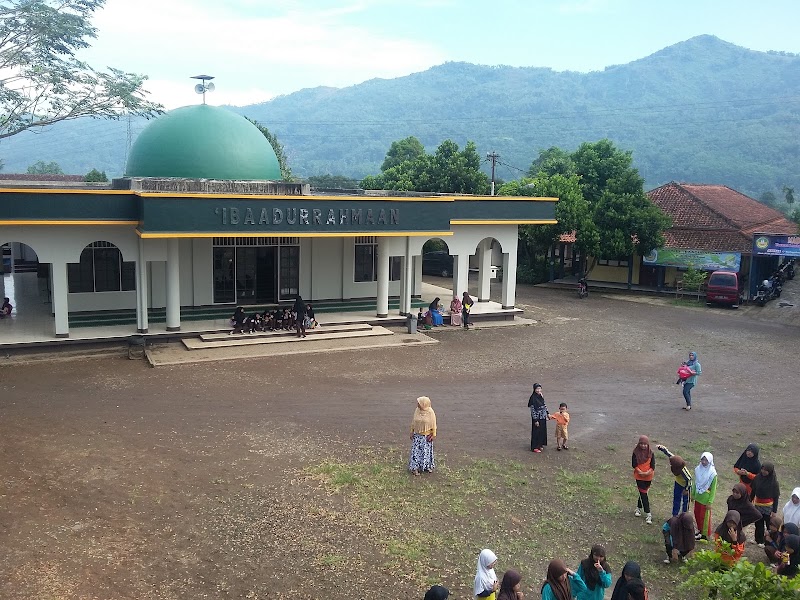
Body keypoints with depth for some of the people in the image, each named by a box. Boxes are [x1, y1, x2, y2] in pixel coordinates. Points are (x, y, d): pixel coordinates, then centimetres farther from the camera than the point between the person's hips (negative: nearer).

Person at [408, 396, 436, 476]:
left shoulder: (430, 412, -15)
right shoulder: (417, 410, -5)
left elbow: (433, 424, -8)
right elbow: (413, 421, 5)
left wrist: (433, 435, -8)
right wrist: (412, 432, 3)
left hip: (426, 435, -2)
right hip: (417, 434, 2)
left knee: (426, 451, 9)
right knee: (416, 450, 1)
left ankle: (427, 466, 26)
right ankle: (415, 468, 7)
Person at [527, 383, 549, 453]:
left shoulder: (541, 396, 2)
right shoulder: (533, 398, -21)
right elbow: (532, 410, -20)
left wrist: (547, 413, 14)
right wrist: (535, 420, -19)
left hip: (543, 417, 8)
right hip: (537, 418, -8)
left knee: (542, 431, 17)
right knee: (536, 432, 2)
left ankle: (540, 445, 32)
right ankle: (535, 447, 14)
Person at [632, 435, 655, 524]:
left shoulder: (651, 453, -7)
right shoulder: (636, 452, -9)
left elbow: (653, 466, -7)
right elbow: (634, 464, -8)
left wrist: (647, 473, -21)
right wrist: (640, 472, -20)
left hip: (648, 477, 2)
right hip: (639, 476, -1)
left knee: (643, 493, 15)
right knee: (643, 494, -2)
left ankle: (639, 508, 35)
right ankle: (648, 514, 1)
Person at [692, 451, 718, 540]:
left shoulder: (712, 473, -21)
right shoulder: (698, 469, -6)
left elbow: (713, 489, -15)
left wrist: (710, 502, -14)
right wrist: (693, 494, 12)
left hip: (705, 498, -5)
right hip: (697, 497, 5)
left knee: (704, 516, 8)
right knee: (697, 513, 18)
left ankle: (705, 534, 26)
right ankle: (700, 530, 39)